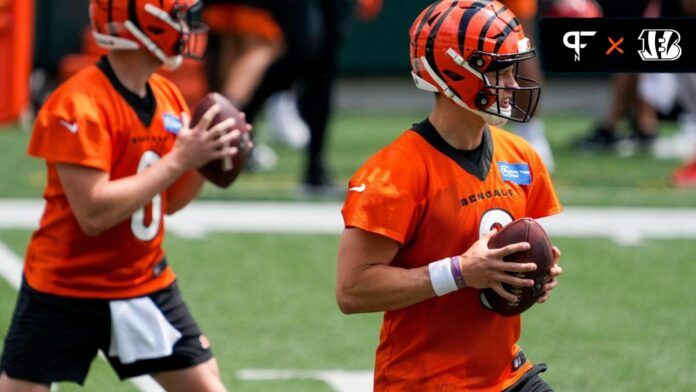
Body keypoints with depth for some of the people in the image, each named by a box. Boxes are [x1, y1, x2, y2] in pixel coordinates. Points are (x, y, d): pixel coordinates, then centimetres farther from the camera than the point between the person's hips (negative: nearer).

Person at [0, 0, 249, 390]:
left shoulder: (168, 97, 3)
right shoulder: (79, 105, -21)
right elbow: (93, 213, -28)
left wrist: (206, 161, -7)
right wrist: (178, 160, -26)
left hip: (146, 285, 7)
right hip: (66, 288, -7)